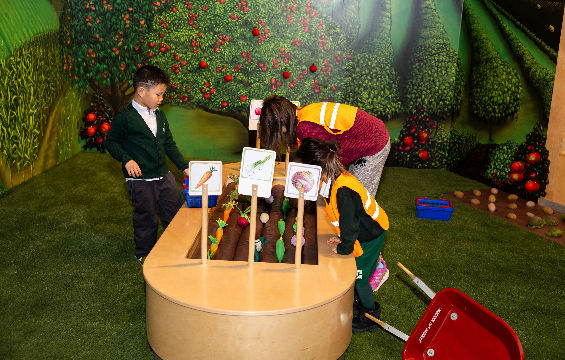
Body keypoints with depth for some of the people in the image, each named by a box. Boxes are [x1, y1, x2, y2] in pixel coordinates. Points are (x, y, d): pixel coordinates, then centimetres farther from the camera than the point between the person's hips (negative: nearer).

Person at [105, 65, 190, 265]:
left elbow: (169, 144, 13)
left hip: (164, 175, 6)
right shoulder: (125, 117, -12)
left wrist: (184, 166, 8)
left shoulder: (160, 116, 8)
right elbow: (111, 142, -5)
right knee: (146, 218, 7)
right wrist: (126, 159, -18)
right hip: (140, 179, -6)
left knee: (177, 212, 10)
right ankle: (145, 254, 29)